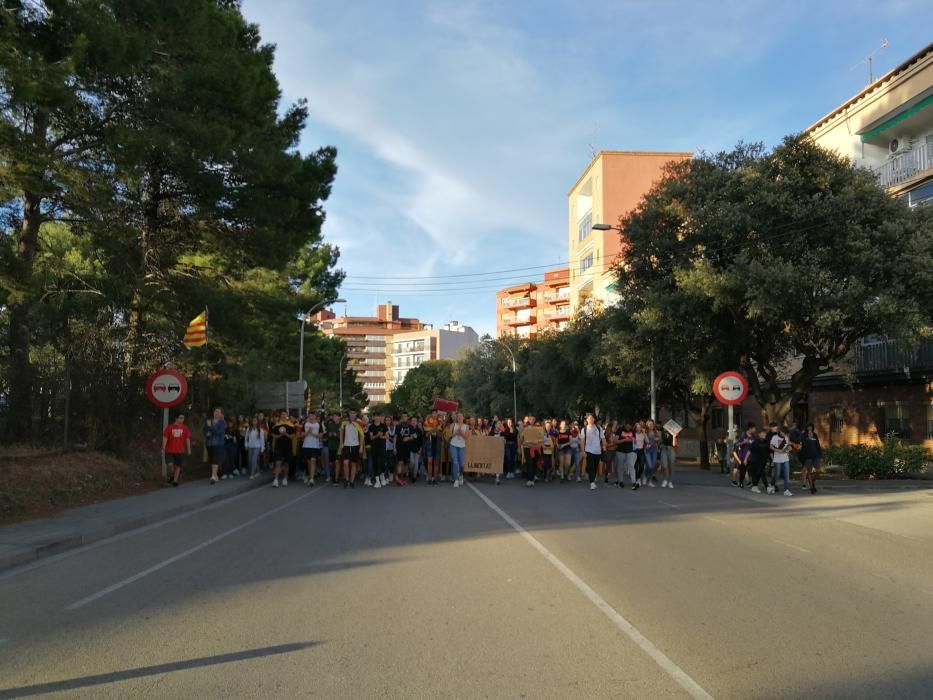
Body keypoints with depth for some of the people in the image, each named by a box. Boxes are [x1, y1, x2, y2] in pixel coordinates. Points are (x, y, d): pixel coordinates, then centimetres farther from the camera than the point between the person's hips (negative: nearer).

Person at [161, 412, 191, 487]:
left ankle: (175, 481, 15)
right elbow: (165, 438, -4)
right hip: (169, 450, -1)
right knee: (170, 464, -11)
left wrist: (189, 449, 3)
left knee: (178, 466, 4)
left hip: (180, 451, 1)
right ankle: (173, 475, 19)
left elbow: (188, 439, 5)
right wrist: (163, 448, -10)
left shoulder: (185, 428, 2)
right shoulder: (169, 427, -3)